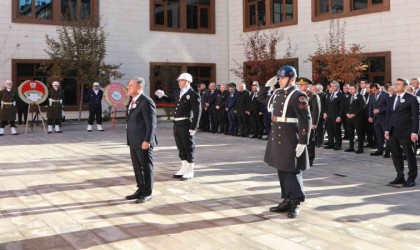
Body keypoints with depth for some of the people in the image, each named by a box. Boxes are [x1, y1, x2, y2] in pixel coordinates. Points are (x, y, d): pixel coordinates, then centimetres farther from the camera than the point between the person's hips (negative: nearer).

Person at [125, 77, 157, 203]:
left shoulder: (146, 102, -15)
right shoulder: (133, 101, 13)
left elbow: (151, 123, -18)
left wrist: (147, 141, -20)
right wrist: (130, 139, 16)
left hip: (143, 142, -9)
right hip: (133, 141, 9)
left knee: (146, 167, 3)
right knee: (137, 167, 15)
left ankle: (147, 193, 13)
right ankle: (140, 190, 27)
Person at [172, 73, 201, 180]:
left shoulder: (193, 95, -8)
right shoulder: (180, 93, 15)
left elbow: (197, 112, -13)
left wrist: (193, 128, -17)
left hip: (186, 125, -8)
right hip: (177, 125, 8)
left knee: (189, 148, 2)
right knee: (181, 148, 15)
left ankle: (190, 171, 10)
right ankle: (183, 169, 27)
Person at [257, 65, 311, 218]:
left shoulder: (298, 96, -14)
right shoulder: (278, 93, 10)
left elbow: (305, 120, -18)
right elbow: (261, 98, 28)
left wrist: (302, 142, -21)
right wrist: (268, 85, 13)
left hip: (290, 140, -8)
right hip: (277, 138, 8)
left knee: (292, 171, 0)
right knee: (282, 170, 13)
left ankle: (296, 203, 10)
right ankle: (287, 200, 24)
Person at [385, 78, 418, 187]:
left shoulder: (411, 99, -5)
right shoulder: (392, 99, 13)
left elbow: (415, 116, -8)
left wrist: (414, 132, -13)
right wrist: (387, 130, 9)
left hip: (405, 133, -6)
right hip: (393, 132, 6)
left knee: (410, 156, 3)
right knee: (396, 156, 10)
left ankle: (411, 179, 12)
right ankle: (400, 177, 21)